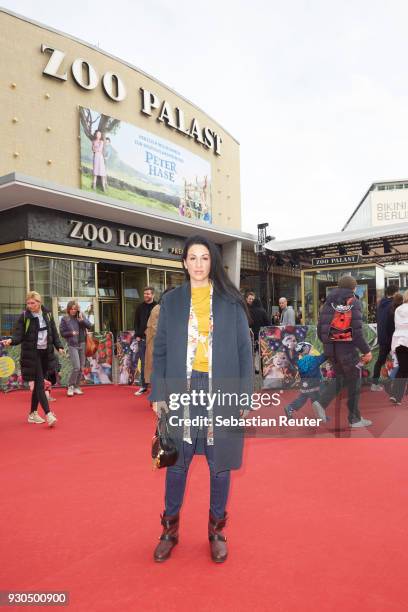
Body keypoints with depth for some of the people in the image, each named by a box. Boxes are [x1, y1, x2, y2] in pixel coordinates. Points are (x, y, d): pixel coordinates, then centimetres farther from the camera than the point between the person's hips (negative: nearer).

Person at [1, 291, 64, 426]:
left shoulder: (48, 314, 5)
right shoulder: (24, 317, -6)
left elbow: (54, 333, 11)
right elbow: (19, 335, -9)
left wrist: (59, 347, 2)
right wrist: (11, 340, -29)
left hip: (46, 353, 4)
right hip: (32, 354, -4)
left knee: (38, 384, 11)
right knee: (39, 383, -9)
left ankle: (33, 414, 23)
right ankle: (48, 414, -11)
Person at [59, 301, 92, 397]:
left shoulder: (81, 317, 5)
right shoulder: (65, 319, -2)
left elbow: (89, 326, -4)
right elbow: (62, 333, 0)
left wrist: (82, 319, -17)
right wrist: (71, 333, -13)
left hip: (82, 344, 4)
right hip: (72, 345, -4)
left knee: (81, 368, 8)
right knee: (76, 367, -13)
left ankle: (76, 387, 20)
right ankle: (70, 386, 4)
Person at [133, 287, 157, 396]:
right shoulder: (140, 307, 10)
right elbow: (136, 322, 12)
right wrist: (137, 335, 2)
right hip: (142, 339, 3)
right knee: (143, 363, 7)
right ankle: (143, 386, 13)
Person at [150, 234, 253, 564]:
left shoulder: (230, 301, 2)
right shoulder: (172, 301, 5)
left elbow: (245, 350, 2)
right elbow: (160, 349, 6)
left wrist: (246, 396, -3)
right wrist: (159, 393, 1)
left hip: (221, 391, 0)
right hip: (182, 390, 1)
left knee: (219, 463, 10)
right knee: (177, 462, 10)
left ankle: (217, 530, 30)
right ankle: (170, 530, 30)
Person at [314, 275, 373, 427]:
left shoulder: (329, 302, 8)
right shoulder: (353, 301, -8)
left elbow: (320, 327, 7)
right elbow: (356, 330, -17)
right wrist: (366, 351, -12)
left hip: (330, 348, 6)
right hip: (347, 348, -5)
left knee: (340, 378, 21)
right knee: (354, 382, 9)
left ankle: (322, 403, 2)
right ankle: (355, 419, 18)